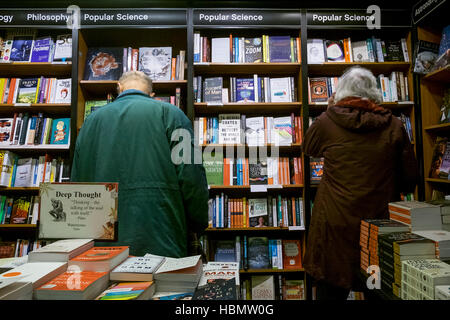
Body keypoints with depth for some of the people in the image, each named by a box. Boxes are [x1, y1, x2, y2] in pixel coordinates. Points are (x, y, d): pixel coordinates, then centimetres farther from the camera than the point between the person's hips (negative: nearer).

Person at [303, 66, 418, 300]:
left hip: (336, 224, -2)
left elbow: (308, 147, 14)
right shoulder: (393, 125, -1)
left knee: (331, 291, 14)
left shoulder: (327, 122, -8)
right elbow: (410, 179, 4)